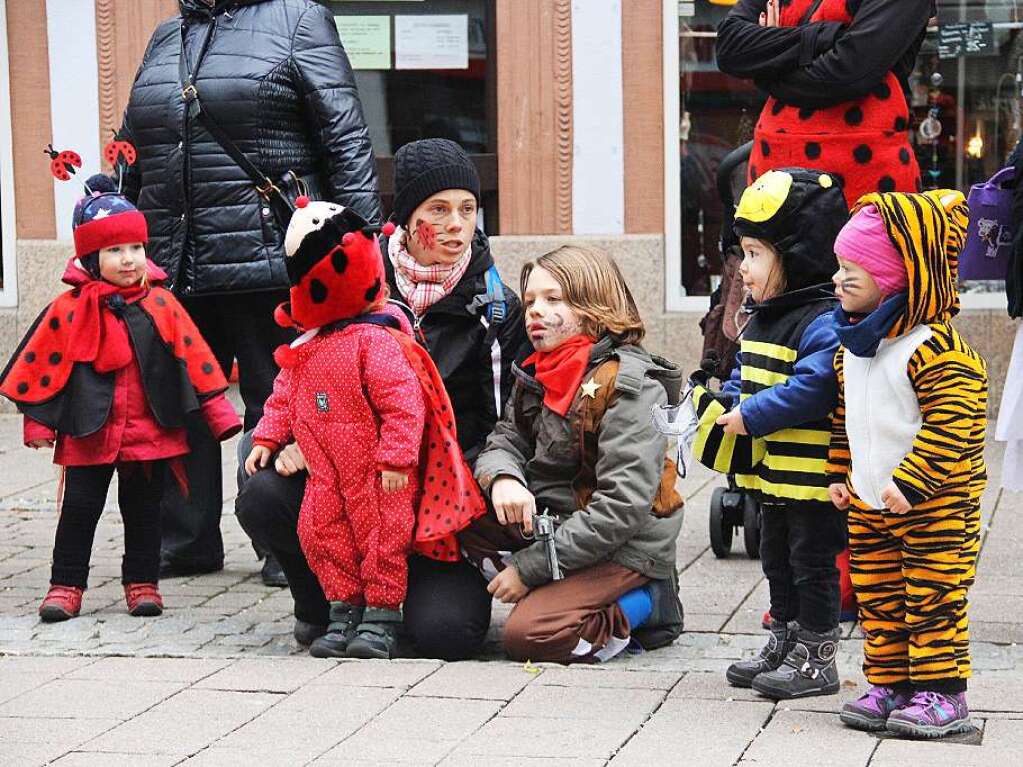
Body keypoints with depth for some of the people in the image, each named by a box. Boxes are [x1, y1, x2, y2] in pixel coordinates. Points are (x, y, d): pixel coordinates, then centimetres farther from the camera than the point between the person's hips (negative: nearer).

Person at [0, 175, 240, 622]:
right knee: (80, 509, 4)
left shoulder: (161, 305, 1)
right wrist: (38, 422, 2)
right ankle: (66, 586, 13)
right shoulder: (71, 310, -6)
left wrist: (219, 413, 5)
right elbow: (42, 364, 1)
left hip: (152, 432, 2)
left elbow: (194, 358, 6)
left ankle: (142, 583, 21)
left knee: (144, 511, 10)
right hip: (90, 433, -2)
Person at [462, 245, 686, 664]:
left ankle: (641, 606, -2)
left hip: (624, 547, -8)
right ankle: (553, 591, -4)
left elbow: (623, 507, -24)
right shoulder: (537, 374, 9)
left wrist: (529, 567, -23)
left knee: (527, 636, -26)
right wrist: (503, 478, -24)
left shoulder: (627, 385, -18)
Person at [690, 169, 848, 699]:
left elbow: (813, 387, -30)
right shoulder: (760, 320, 11)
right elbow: (743, 377, 22)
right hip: (770, 473, 10)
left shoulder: (822, 322, -21)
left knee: (812, 562, 1)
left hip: (812, 474, -9)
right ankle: (783, 643, 32)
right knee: (777, 561, 19)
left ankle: (816, 659, 10)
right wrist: (722, 407, 2)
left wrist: (751, 415, -25)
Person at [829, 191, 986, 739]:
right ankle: (889, 685, 22)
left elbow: (953, 424, -25)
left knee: (933, 599, -2)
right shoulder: (851, 347, 8)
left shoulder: (933, 347, -20)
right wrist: (841, 474, 18)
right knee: (877, 598, 12)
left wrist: (910, 482, -27)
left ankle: (942, 693, 6)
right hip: (869, 504, 8)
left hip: (935, 507, -8)